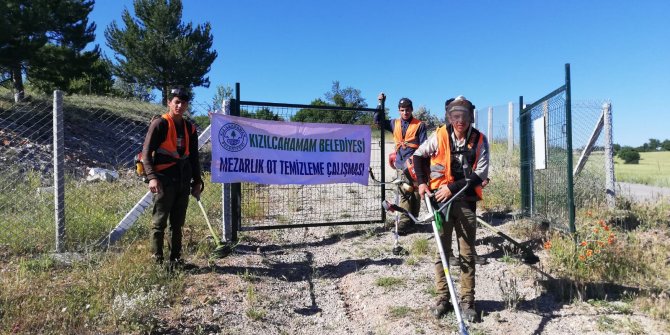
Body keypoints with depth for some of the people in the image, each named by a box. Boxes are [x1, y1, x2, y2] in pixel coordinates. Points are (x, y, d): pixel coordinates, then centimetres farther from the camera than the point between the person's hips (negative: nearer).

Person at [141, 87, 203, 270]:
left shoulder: (190, 128, 14)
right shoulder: (160, 124, -4)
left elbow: (194, 157, 19)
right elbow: (146, 152, -9)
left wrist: (197, 181, 14)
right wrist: (152, 177, -20)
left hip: (183, 181, 6)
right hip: (164, 180, -6)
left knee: (178, 223, 11)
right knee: (159, 222, -2)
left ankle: (175, 259, 19)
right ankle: (157, 260, 7)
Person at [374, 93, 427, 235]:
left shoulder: (419, 125, 2)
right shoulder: (395, 123, 14)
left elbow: (423, 146, -1)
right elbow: (378, 121, 17)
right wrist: (380, 103, 10)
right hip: (401, 164, 3)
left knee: (415, 192, 1)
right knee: (404, 193, 0)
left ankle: (412, 220, 9)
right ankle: (405, 221, 1)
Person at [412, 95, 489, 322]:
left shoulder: (479, 140, -4)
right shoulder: (439, 136, -4)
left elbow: (480, 175, -8)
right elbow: (419, 155, 11)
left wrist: (452, 188, -16)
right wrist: (422, 182, 2)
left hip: (466, 202, 0)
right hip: (440, 199, 0)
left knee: (467, 254, 5)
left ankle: (467, 301, 17)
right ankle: (442, 298, 20)